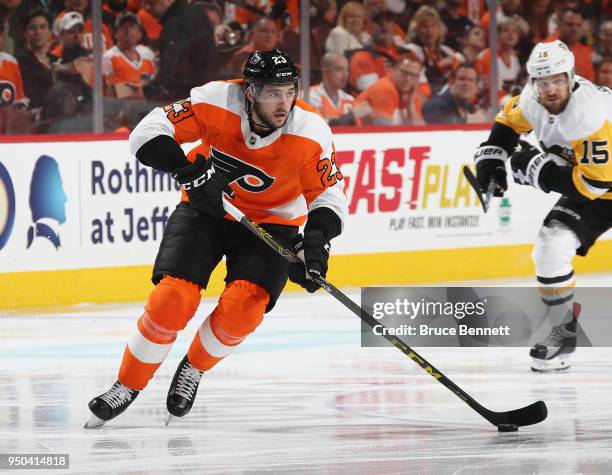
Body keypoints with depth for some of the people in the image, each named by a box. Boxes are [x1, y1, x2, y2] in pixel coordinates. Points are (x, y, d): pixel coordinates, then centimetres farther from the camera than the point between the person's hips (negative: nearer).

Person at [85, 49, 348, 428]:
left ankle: (194, 369, 7)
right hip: (207, 208, 0)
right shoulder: (217, 102, -24)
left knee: (242, 308, -22)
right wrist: (188, 170, -36)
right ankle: (128, 386, 3)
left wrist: (317, 237, -31)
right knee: (172, 300, -17)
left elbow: (329, 194, -13)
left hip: (270, 222, 0)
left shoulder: (311, 133, -22)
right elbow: (149, 133, -21)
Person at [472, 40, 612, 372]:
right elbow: (509, 120, 15)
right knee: (551, 251, -7)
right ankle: (564, 331, 7)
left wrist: (539, 169, -26)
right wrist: (491, 156, 0)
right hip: (585, 187, 7)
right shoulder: (534, 100, -10)